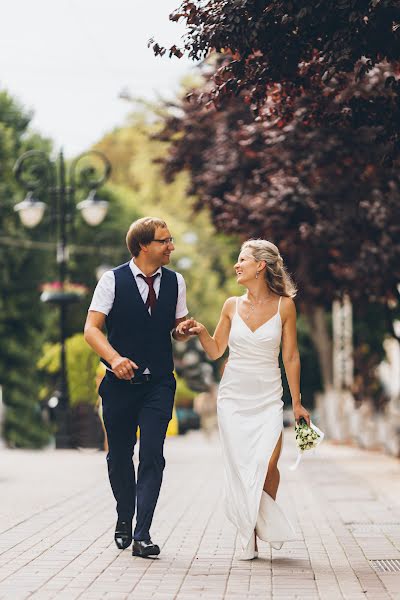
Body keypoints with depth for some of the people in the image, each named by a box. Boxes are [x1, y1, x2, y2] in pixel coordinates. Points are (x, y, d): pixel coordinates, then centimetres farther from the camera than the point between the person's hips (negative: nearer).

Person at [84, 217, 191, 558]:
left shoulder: (175, 282, 7)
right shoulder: (113, 280, -3)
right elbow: (92, 329, -7)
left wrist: (183, 330, -7)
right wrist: (114, 358, -24)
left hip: (159, 383, 1)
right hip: (120, 381, -1)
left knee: (152, 455, -11)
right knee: (119, 457, 10)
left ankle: (142, 535, -12)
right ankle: (124, 521, 33)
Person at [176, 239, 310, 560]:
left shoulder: (284, 305, -2)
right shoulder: (232, 305, 4)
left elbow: (291, 357, 2)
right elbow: (216, 351, 11)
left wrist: (297, 402, 2)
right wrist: (201, 331, -7)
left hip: (268, 398, -2)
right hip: (234, 397, 2)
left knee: (267, 465, -16)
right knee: (240, 467, -4)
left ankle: (266, 522, 10)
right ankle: (250, 537, 8)